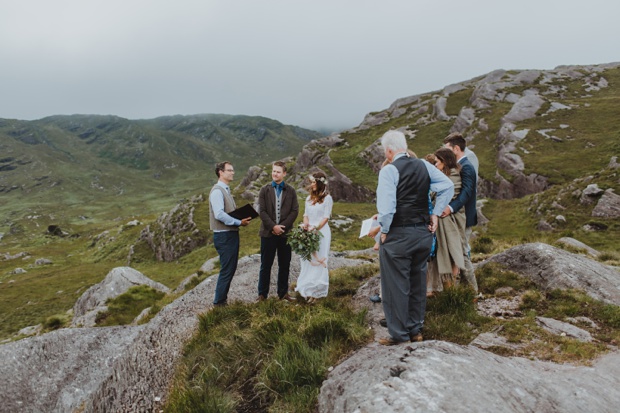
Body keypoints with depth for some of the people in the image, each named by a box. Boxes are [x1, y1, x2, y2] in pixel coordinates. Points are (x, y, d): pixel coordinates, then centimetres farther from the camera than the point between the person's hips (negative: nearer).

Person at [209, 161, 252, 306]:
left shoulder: (226, 190, 16)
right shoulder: (217, 191, -15)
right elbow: (219, 214, -25)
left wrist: (242, 219, 2)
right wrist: (239, 222, -22)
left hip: (231, 234, 10)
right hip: (224, 236, -10)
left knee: (231, 268, 17)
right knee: (226, 270, -2)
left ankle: (222, 298, 29)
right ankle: (219, 301, 10)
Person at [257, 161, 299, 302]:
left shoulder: (291, 191, 5)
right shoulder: (265, 190, 2)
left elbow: (295, 211, -1)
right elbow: (261, 211, -4)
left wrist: (282, 226, -11)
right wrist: (273, 226, -14)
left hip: (285, 232, 1)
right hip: (268, 232, -1)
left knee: (285, 265, 9)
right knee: (266, 265, 4)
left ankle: (283, 292, 20)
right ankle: (262, 293, 13)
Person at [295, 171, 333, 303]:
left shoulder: (327, 198, -4)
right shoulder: (309, 198, 15)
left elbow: (326, 217, -9)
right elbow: (306, 214, 16)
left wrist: (315, 228, -19)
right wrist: (305, 224, -5)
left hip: (321, 232, -6)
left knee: (319, 261, -2)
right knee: (307, 260, 8)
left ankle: (317, 292, 5)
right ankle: (306, 288, 16)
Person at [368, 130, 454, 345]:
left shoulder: (388, 170, -13)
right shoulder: (424, 165, 6)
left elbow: (386, 207, -21)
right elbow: (448, 186, 6)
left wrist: (384, 231, -7)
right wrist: (435, 214, 8)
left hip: (397, 236, -6)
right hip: (423, 233, 7)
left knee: (396, 285, 5)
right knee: (418, 282, 18)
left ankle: (398, 334, 15)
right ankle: (416, 330, 29)